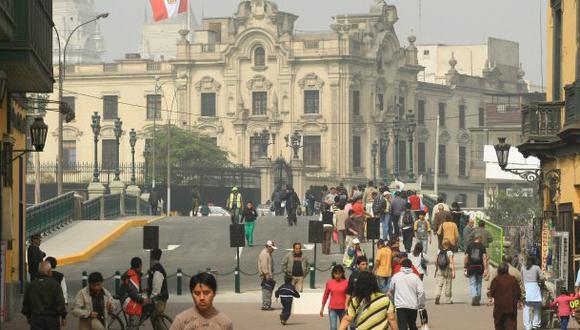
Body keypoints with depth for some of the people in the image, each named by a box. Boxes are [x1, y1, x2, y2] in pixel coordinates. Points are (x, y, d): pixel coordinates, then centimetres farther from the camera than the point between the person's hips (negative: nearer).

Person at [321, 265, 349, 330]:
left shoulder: (346, 282, -4)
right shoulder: (329, 283, 0)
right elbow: (325, 295, 10)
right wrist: (322, 308, 12)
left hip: (343, 309, 0)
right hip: (332, 309, 0)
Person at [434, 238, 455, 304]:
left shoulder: (438, 252, 2)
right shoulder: (450, 253, -9)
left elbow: (436, 262, 8)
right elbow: (452, 263, -13)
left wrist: (436, 269, 23)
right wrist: (453, 272, -11)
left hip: (440, 271, 2)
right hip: (448, 271, -2)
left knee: (439, 285, 1)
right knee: (448, 285, 8)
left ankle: (437, 296, -22)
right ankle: (449, 299, 15)